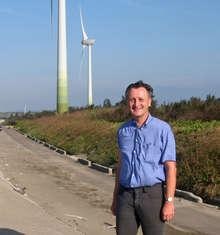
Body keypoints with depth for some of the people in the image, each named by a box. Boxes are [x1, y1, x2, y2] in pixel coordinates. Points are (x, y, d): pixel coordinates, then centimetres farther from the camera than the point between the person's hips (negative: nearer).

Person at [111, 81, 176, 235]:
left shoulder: (162, 129, -6)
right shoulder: (123, 131, 8)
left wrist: (169, 202, -14)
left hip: (152, 194, -4)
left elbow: (170, 167, -8)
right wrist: (115, 198, 16)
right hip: (126, 195, 4)